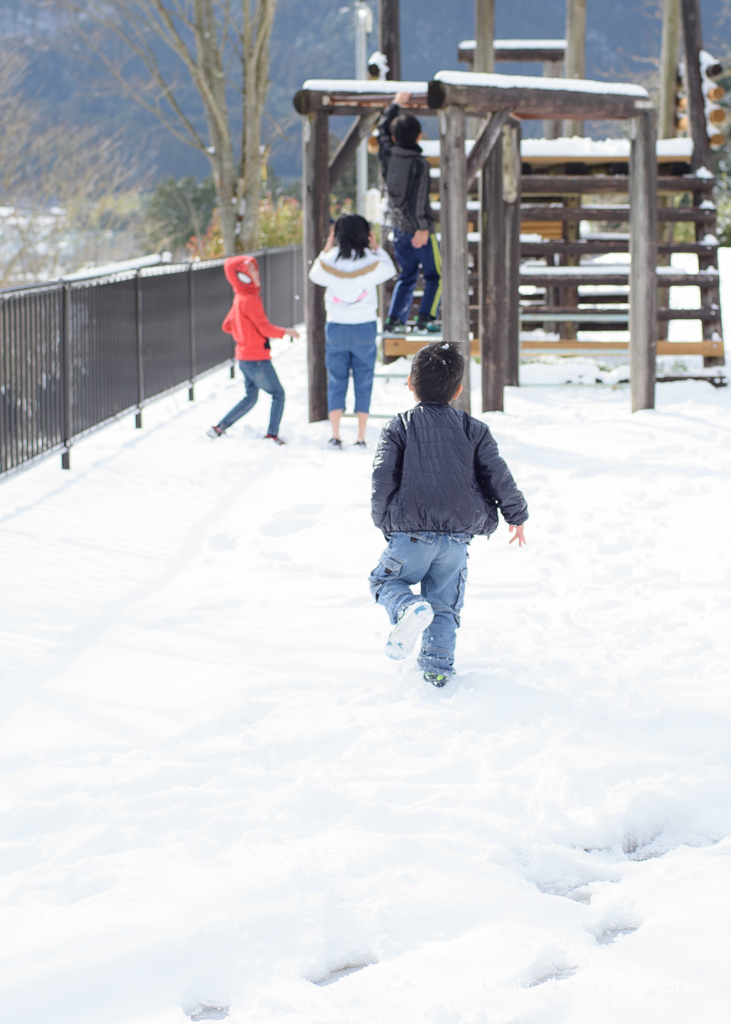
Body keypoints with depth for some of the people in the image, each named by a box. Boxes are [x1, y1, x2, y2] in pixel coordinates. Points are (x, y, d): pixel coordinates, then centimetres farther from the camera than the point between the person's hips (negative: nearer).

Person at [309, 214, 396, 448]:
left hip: (336, 327, 1)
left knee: (336, 381, 8)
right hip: (364, 328, -1)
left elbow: (314, 275, 14)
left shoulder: (329, 261, -7)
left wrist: (326, 249, 15)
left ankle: (335, 437, 5)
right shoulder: (371, 261, -9)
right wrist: (377, 248, 15)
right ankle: (361, 438, 4)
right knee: (363, 382, 6)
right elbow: (390, 270, 12)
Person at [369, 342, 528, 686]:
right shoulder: (473, 430, 8)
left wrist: (383, 520, 7)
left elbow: (383, 478, -7)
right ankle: (437, 666, 5)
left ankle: (409, 608, -16)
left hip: (411, 532, -2)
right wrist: (517, 516, 20)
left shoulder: (398, 427, 1)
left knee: (385, 580, 16)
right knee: (445, 602, 15)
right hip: (457, 537, 2)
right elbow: (498, 477, 6)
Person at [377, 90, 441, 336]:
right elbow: (418, 197, -24)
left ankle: (394, 320, 10)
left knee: (407, 276, 17)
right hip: (418, 227, -6)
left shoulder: (388, 156, -1)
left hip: (397, 225, 6)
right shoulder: (419, 164, -17)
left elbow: (382, 129, 18)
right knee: (435, 275, 7)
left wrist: (396, 104, 27)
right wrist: (422, 228, -23)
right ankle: (426, 318, -1)